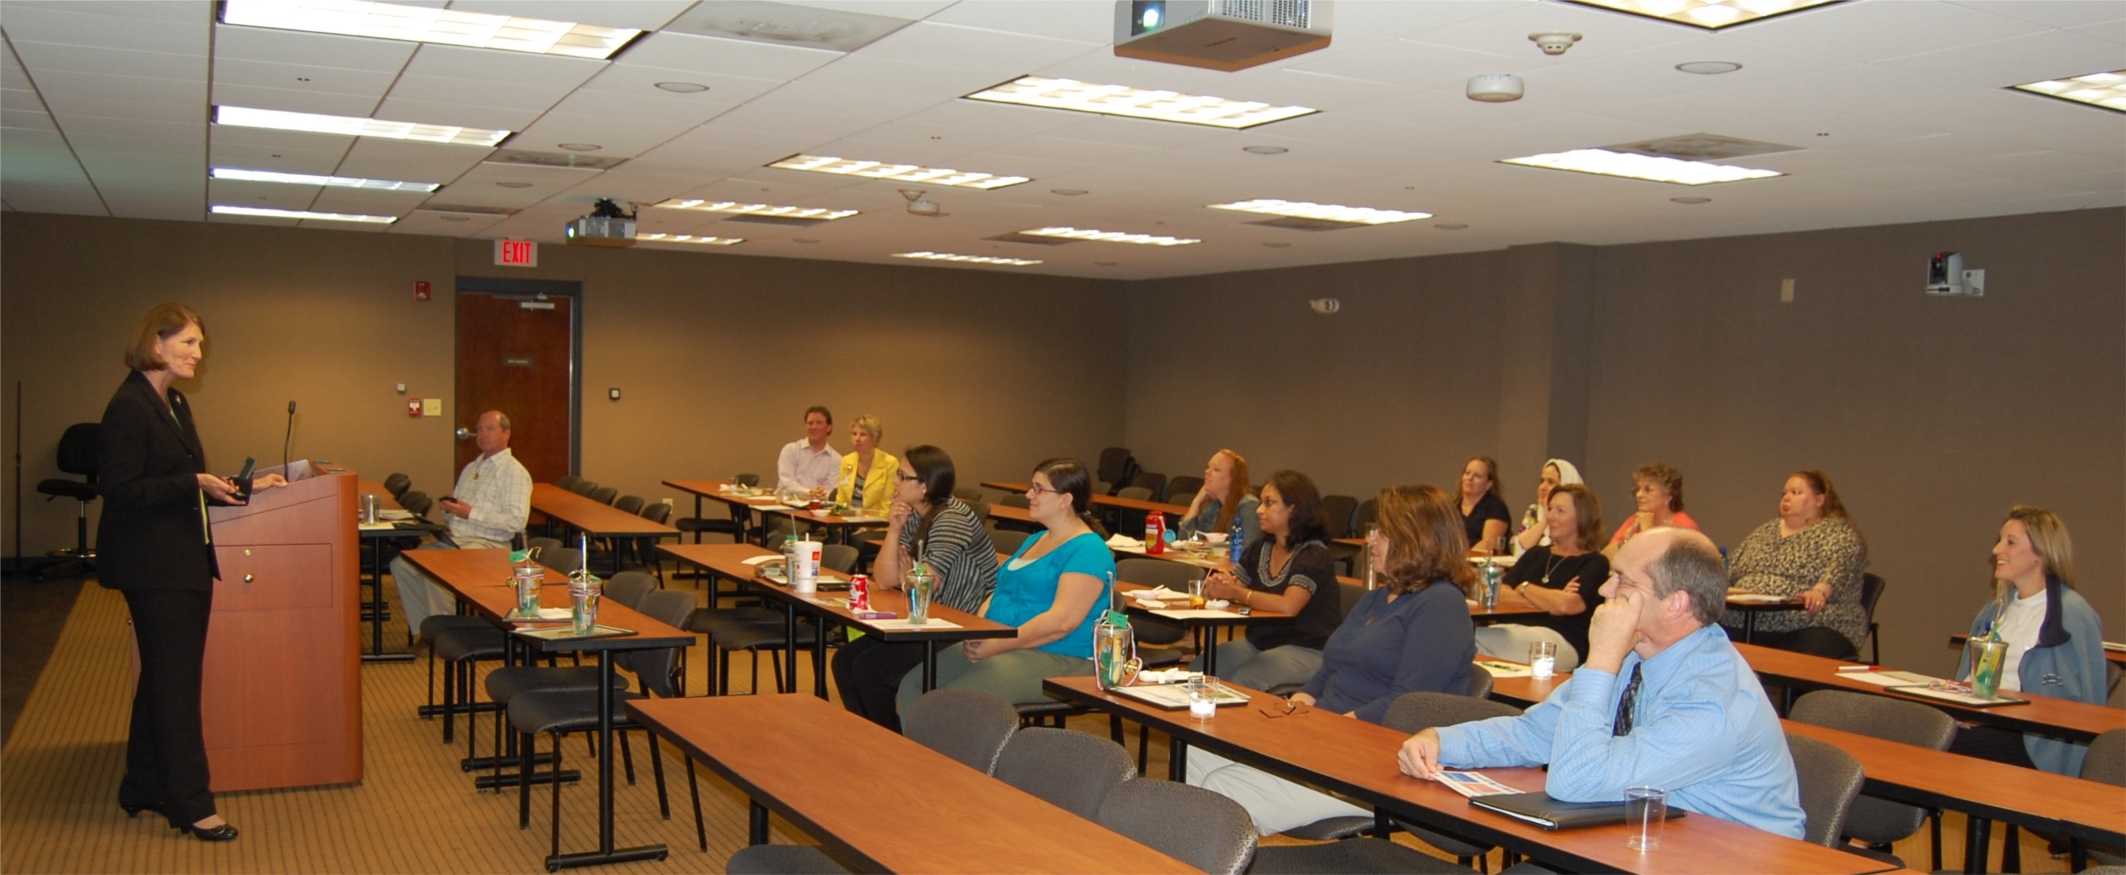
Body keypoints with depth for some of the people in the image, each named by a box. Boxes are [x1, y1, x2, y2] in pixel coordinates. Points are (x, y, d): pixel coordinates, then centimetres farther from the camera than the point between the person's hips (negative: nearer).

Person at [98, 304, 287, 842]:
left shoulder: (174, 404, 14)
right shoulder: (129, 407, -15)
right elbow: (120, 490, -20)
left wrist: (245, 488, 15)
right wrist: (195, 484, -27)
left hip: (185, 562, 10)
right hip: (154, 567, -9)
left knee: (163, 676, 16)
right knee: (175, 682, -4)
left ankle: (144, 790, 27)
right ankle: (190, 805, 4)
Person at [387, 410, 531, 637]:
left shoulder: (514, 472, -5)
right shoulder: (471, 468, 23)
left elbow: (517, 521, -17)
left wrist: (471, 514, -18)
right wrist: (448, 506, 2)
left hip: (487, 544, -9)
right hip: (452, 539, 9)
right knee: (401, 564, -8)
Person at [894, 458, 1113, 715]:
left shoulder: (1087, 551, -11)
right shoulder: (1034, 541, 21)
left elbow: (1062, 621, -21)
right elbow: (1000, 591, 20)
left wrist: (999, 644, -20)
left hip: (1057, 658, -9)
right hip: (998, 646, 9)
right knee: (913, 684, -7)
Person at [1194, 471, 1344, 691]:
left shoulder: (1313, 554, -13)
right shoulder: (1260, 548, 10)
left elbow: (1288, 606, -27)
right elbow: (1232, 587, 8)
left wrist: (1236, 592, -23)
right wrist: (1217, 584, -16)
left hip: (1307, 650, -7)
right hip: (1259, 641, 7)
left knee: (1241, 681, -31)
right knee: (1199, 669, -14)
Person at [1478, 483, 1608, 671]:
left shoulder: (1595, 563, 7)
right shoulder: (1536, 554, 25)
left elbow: (1566, 606, -13)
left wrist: (1525, 588, 6)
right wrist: (1548, 599, -4)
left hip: (1561, 643, -5)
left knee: (1476, 640, -35)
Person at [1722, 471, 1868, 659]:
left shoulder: (1837, 531, 6)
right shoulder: (1764, 532, 25)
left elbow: (1839, 566, -13)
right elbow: (1731, 569, 28)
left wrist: (1819, 591, -32)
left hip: (1807, 628, -5)